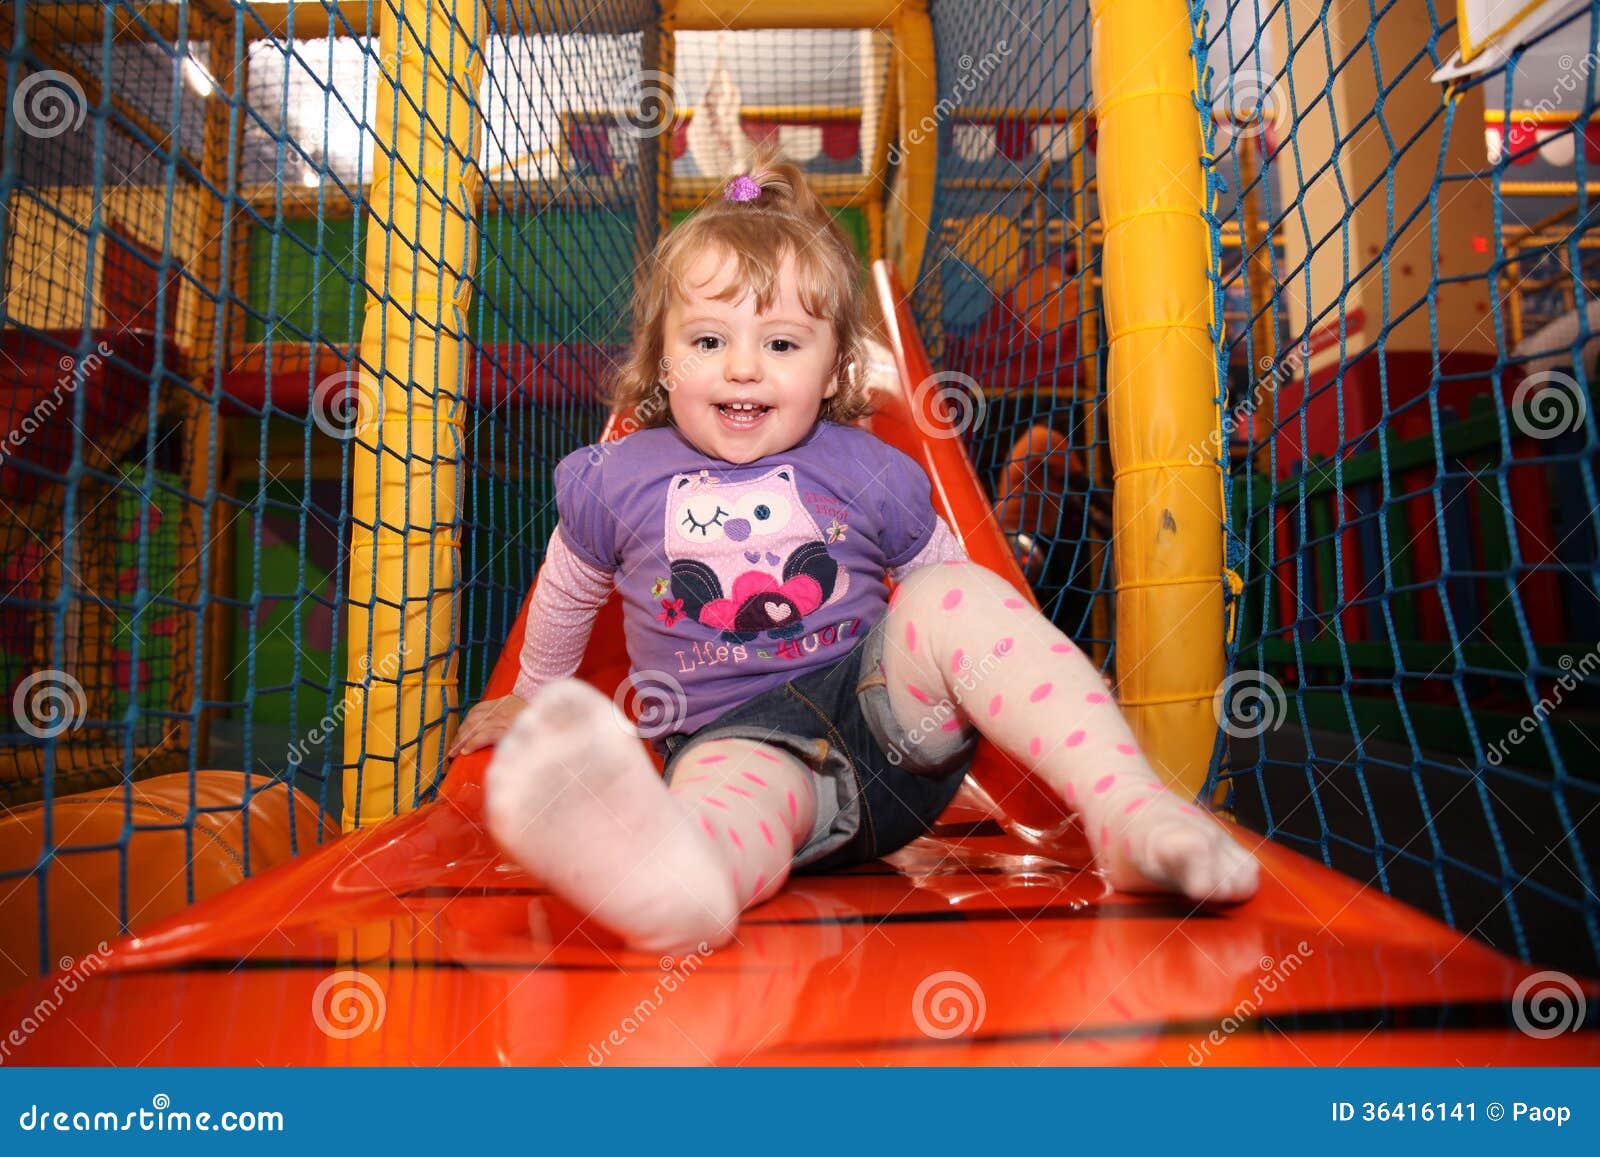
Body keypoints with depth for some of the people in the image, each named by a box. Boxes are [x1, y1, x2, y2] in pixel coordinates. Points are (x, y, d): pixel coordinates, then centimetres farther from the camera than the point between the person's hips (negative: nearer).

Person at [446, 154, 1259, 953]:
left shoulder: (870, 474, 4)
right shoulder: (617, 481, 4)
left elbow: (935, 574, 20)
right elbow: (565, 596, 22)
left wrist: (1025, 694, 23)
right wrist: (537, 697, 37)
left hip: (882, 709, 2)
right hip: (734, 739, -1)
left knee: (955, 592, -26)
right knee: (728, 787, -38)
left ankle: (1129, 812, -38)